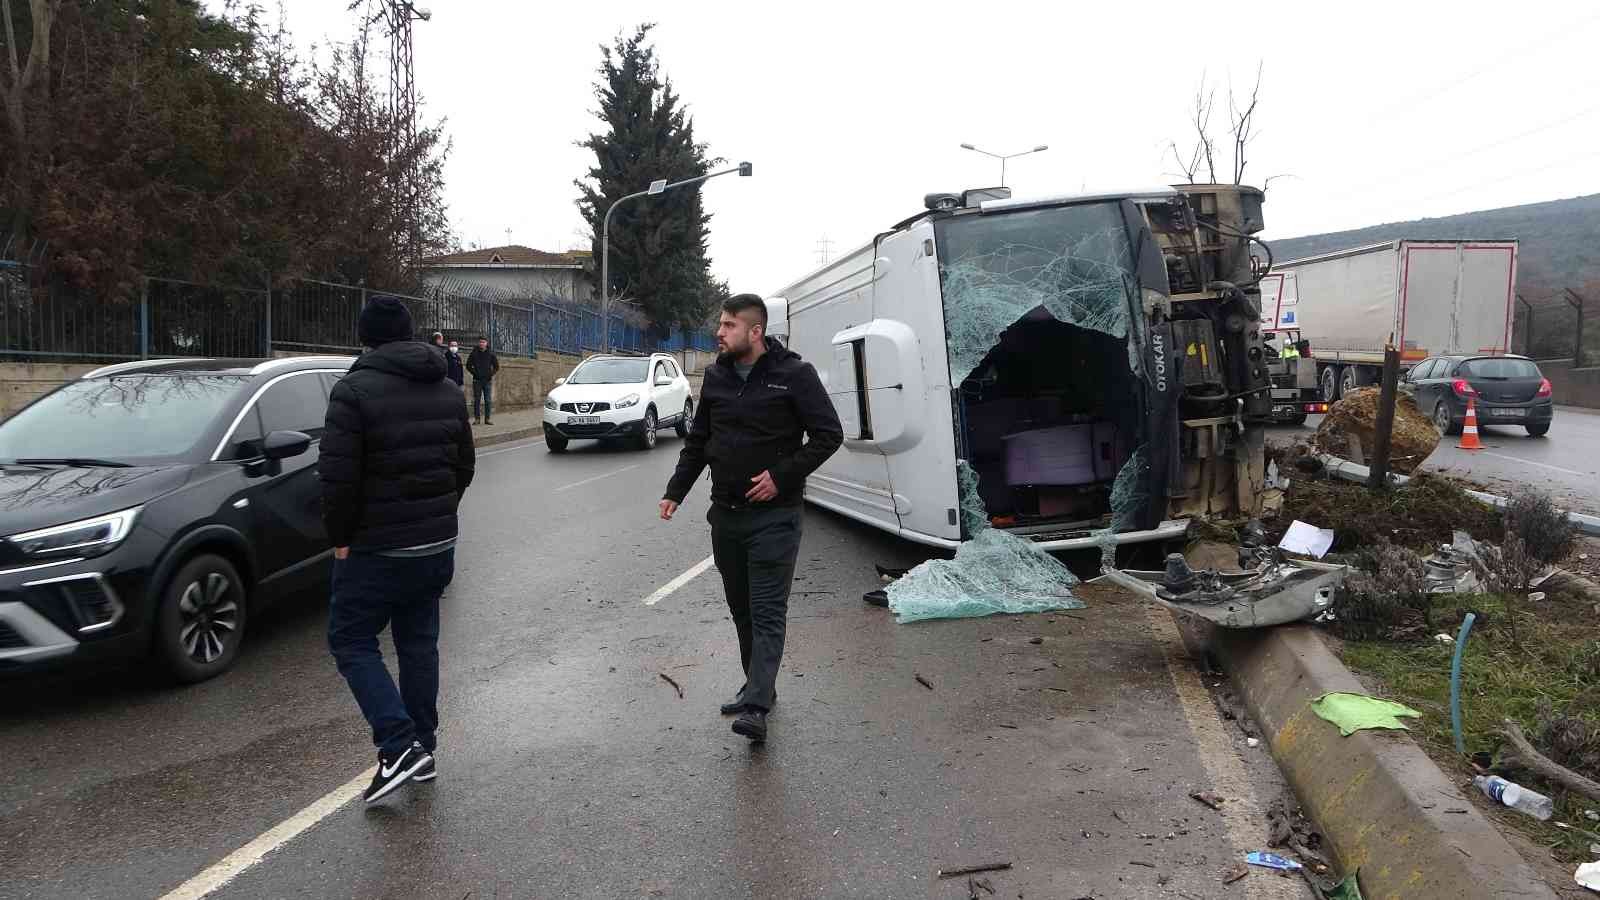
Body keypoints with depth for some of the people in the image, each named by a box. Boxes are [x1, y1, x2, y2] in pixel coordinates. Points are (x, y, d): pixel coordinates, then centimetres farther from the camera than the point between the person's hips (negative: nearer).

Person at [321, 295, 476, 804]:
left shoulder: (355, 391, -14)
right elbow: (464, 467, 13)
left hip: (377, 550, -6)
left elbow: (338, 477, -17)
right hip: (439, 545, 7)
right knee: (419, 642, 16)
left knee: (352, 641, 6)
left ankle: (399, 748, -6)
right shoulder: (448, 392, 8)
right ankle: (421, 749, 22)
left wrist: (340, 537, -5)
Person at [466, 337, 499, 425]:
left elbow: (496, 367, 10)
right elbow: (468, 366, 8)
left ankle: (487, 418, 4)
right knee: (477, 400, 2)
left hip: (488, 380, 0)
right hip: (477, 380, 0)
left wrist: (491, 374, -3)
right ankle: (477, 418, 6)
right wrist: (474, 373, -5)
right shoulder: (474, 354, 4)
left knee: (488, 400, 0)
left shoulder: (491, 354, 6)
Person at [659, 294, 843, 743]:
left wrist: (782, 476, -15)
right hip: (726, 514, 6)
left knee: (767, 611, -9)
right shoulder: (716, 377, 9)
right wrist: (675, 491, 8)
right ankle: (758, 686, 28)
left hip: (774, 516, -6)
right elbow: (698, 441, 17)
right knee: (741, 608, 14)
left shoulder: (794, 374, -8)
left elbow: (828, 434, -8)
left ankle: (756, 708, -13)